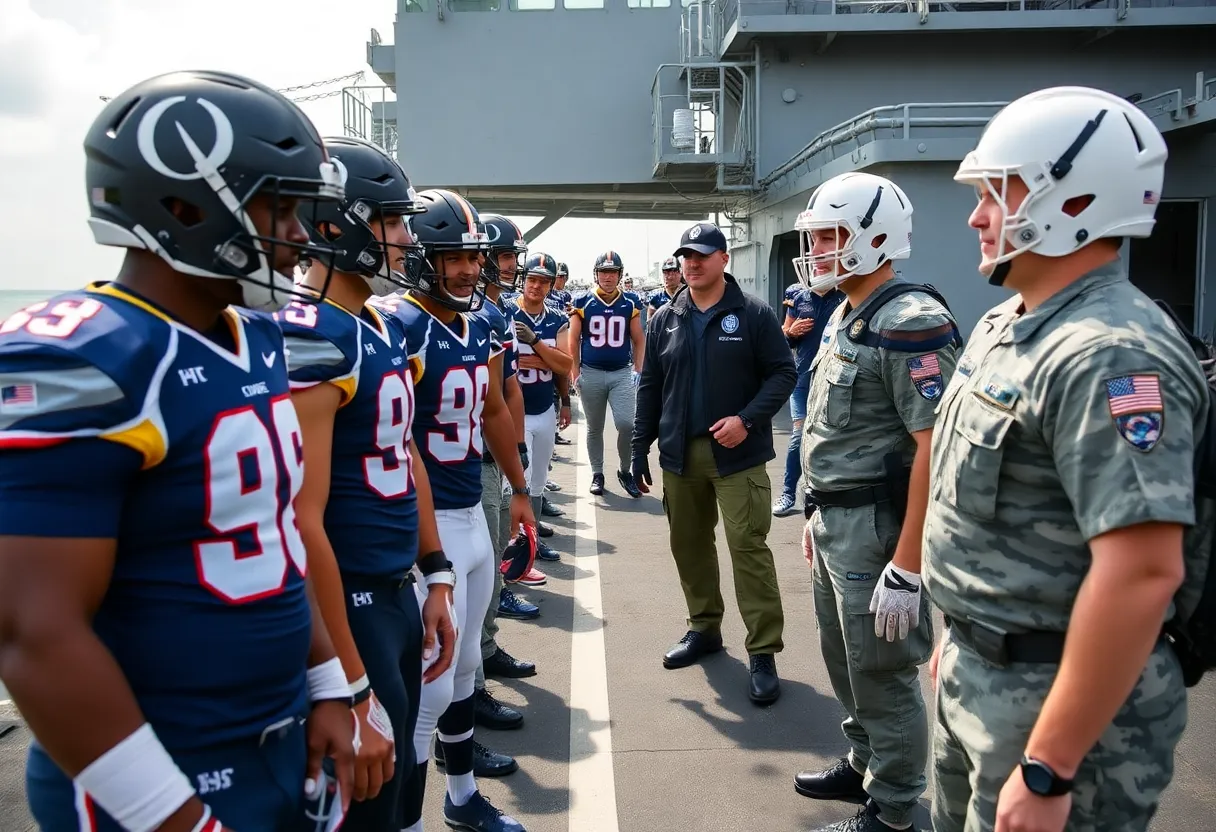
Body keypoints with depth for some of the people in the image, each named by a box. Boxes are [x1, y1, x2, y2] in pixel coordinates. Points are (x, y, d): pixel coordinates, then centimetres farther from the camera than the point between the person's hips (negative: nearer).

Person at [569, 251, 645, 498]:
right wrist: (575, 373, -4)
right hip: (591, 374, 0)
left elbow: (638, 340, 8)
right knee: (594, 428, 10)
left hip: (622, 374, 0)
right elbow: (573, 341, 2)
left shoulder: (630, 304, 3)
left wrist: (638, 370, -2)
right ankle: (597, 474, 23)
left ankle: (625, 471, 10)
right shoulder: (583, 303, -1)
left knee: (627, 425, -10)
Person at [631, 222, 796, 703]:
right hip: (679, 455, 5)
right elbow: (650, 387, 12)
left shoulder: (753, 314, -2)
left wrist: (748, 419, -17)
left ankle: (763, 654, 2)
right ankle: (704, 628, 31)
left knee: (748, 548, -6)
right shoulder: (665, 320, 9)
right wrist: (640, 447, 8)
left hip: (737, 455, -4)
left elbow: (783, 373, -4)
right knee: (689, 546, 13)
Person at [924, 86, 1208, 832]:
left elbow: (1143, 572, -29)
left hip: (1054, 694, -9)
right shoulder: (1004, 326, 7)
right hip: (976, 671, 9)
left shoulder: (1109, 354, -24)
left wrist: (1048, 769, -27)